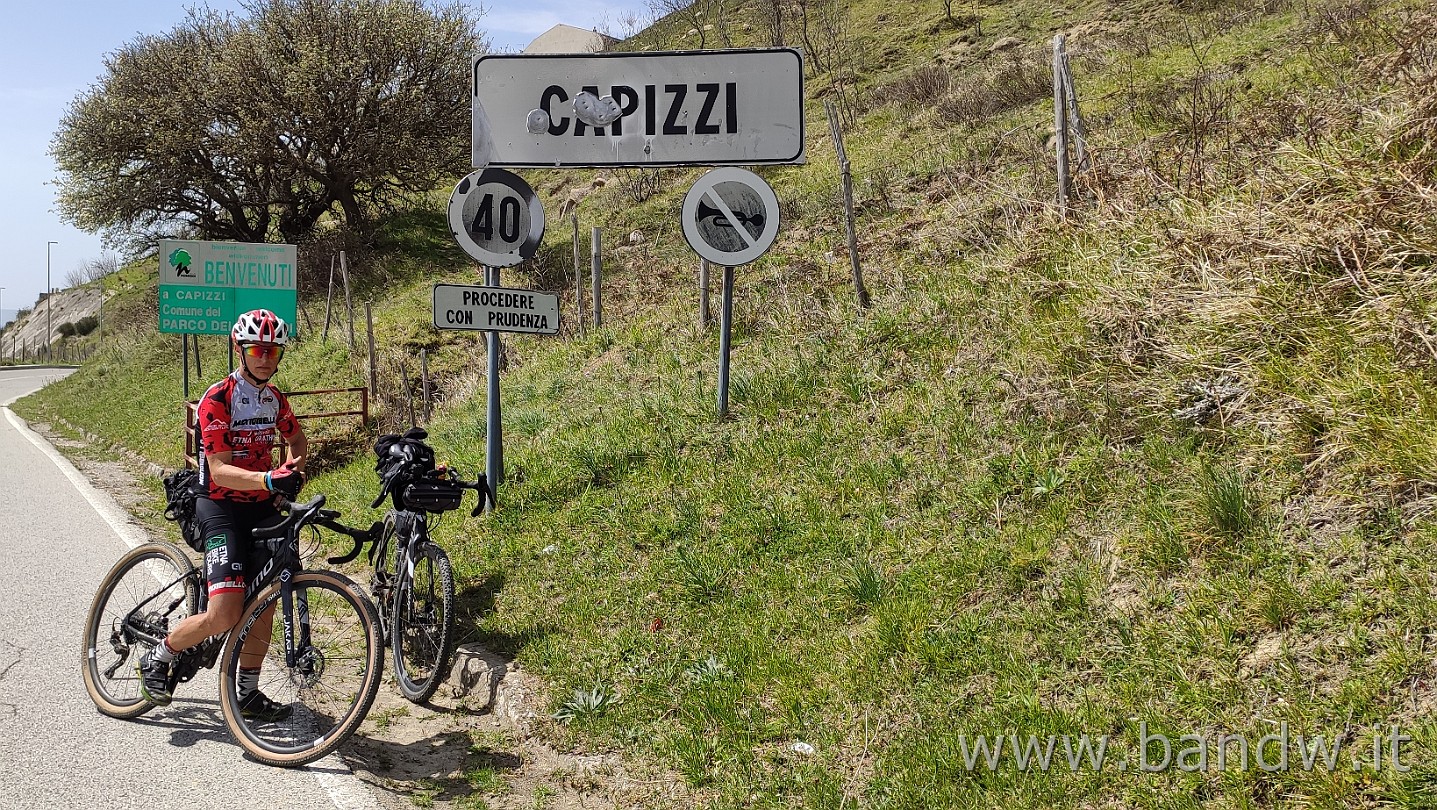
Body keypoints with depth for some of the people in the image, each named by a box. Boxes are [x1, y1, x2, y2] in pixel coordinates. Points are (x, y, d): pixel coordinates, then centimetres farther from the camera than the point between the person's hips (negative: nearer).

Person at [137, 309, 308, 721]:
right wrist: (268, 478, -39)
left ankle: (248, 694, 17)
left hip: (261, 507, 7)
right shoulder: (217, 399, -15)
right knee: (225, 615, -16)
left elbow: (297, 438, 27)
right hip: (221, 506, -7)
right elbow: (219, 470, -23)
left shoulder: (274, 397, 7)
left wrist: (293, 468, 5)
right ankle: (157, 659, 9)